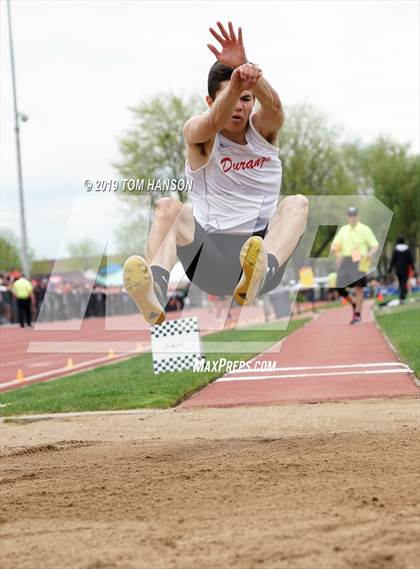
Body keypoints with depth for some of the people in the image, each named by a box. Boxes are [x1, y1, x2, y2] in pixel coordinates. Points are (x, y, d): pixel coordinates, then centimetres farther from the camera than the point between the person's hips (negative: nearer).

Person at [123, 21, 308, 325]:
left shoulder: (264, 129, 8)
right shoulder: (197, 133, 2)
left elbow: (274, 105, -17)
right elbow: (215, 121, -24)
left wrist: (245, 67, -41)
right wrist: (235, 83, -48)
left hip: (264, 245, 1)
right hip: (211, 258, -1)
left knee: (296, 203, -24)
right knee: (169, 207, -26)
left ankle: (259, 276, -54)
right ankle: (155, 292, -54)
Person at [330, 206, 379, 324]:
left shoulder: (365, 230, 0)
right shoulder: (343, 230, 13)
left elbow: (375, 245, -2)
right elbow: (335, 246, 16)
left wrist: (370, 254, -23)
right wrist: (334, 249, -9)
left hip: (359, 262, -4)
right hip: (345, 261, 4)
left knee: (358, 288, -7)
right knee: (340, 288, -1)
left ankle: (357, 313, 3)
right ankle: (354, 304, 24)